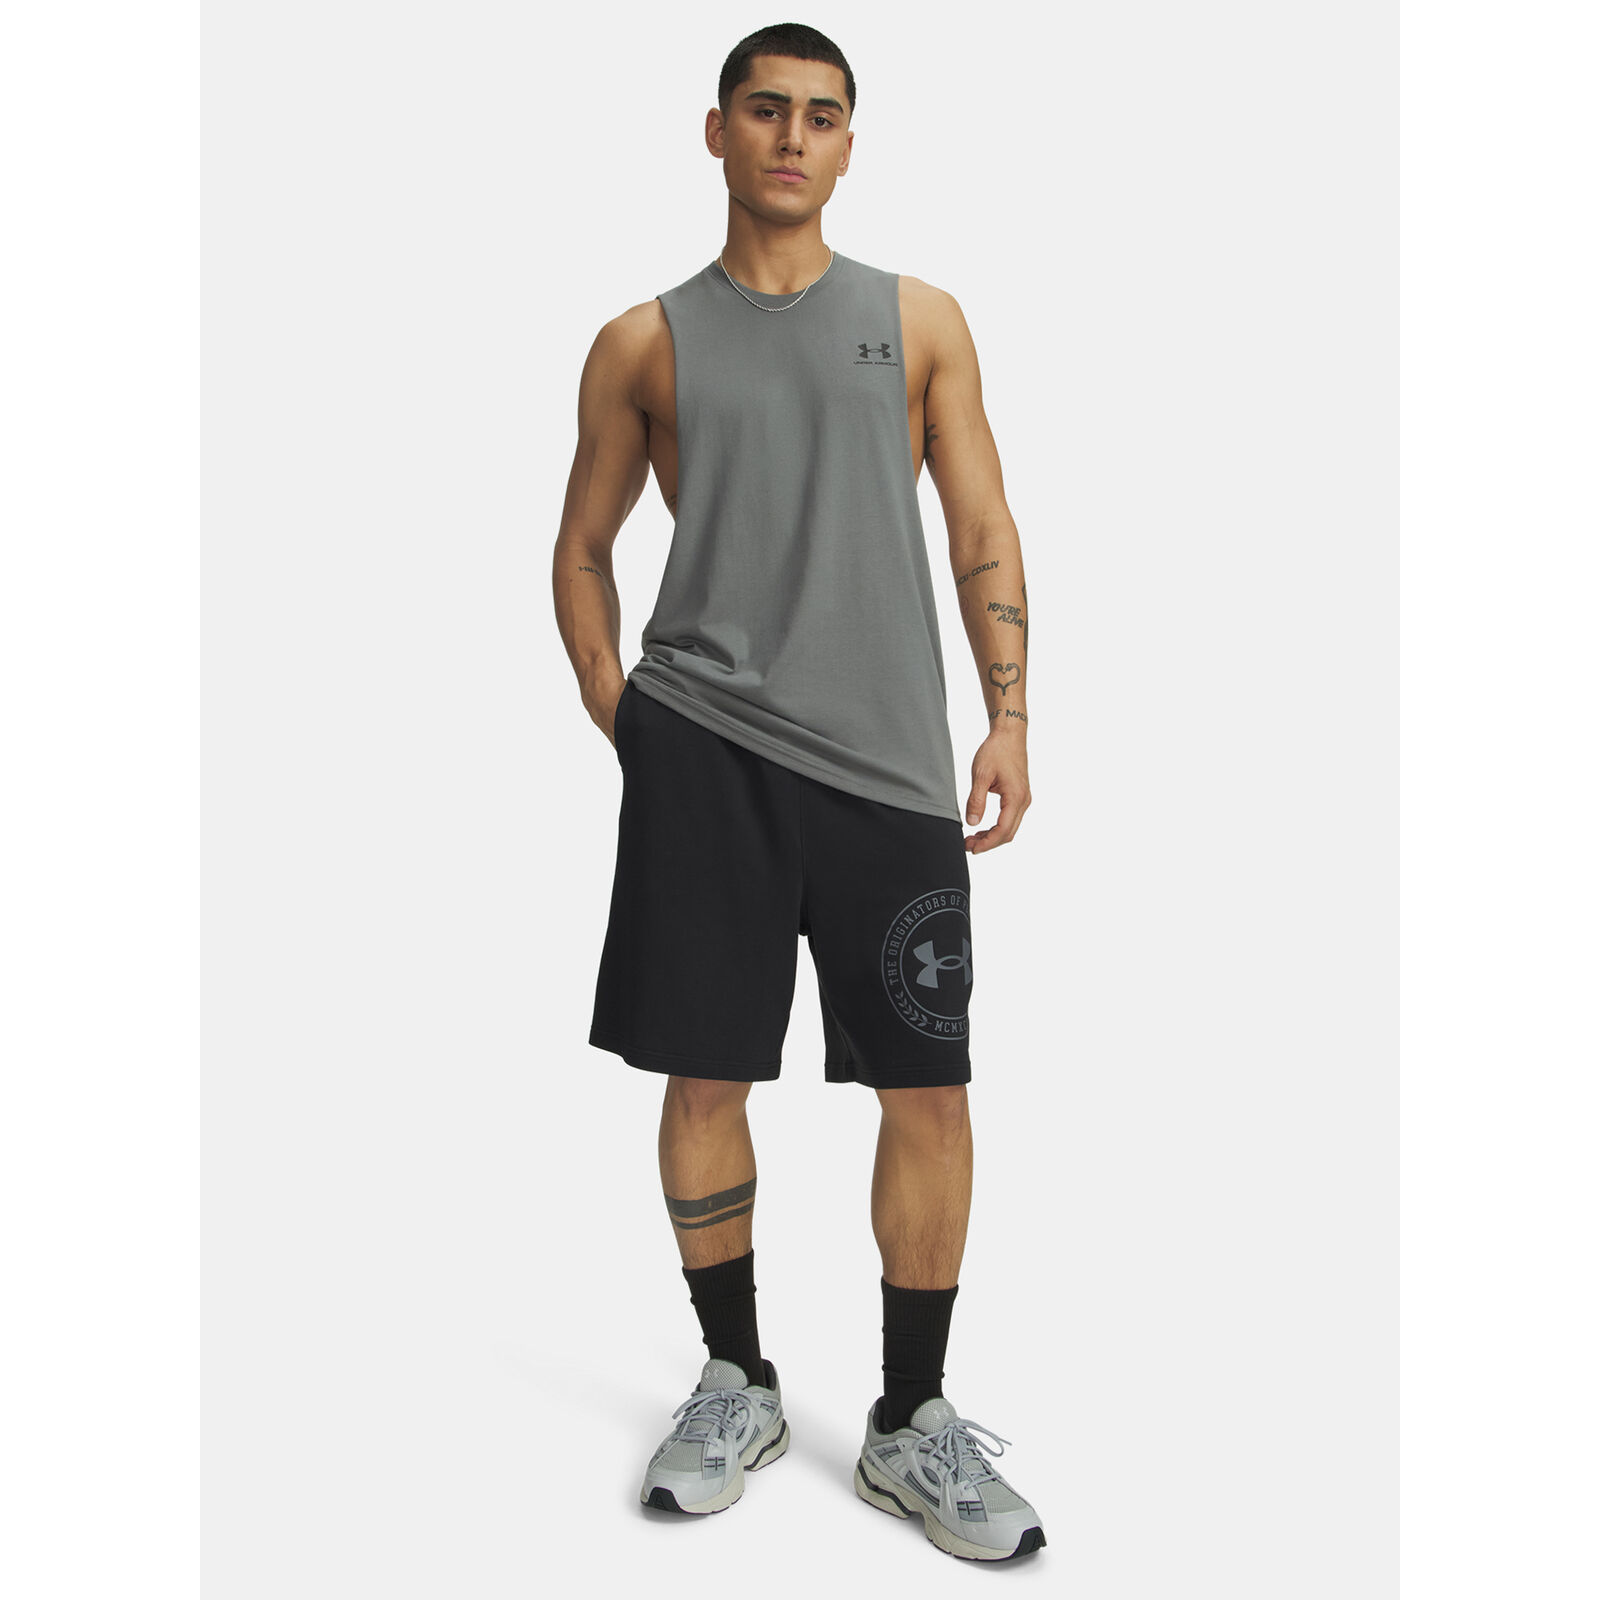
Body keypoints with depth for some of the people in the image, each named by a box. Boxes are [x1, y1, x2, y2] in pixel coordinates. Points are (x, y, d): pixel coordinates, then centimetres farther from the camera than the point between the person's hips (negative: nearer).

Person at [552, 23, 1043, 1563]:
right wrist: (621, 722, 5)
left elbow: (984, 529, 9)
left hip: (886, 755, 1)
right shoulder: (643, 342, 10)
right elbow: (583, 548, 16)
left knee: (929, 1089, 0)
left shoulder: (919, 320, 12)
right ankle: (736, 1384, 25)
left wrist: (1007, 717, -1)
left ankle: (909, 1425, 16)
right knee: (703, 1075, 4)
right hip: (698, 747, 0)